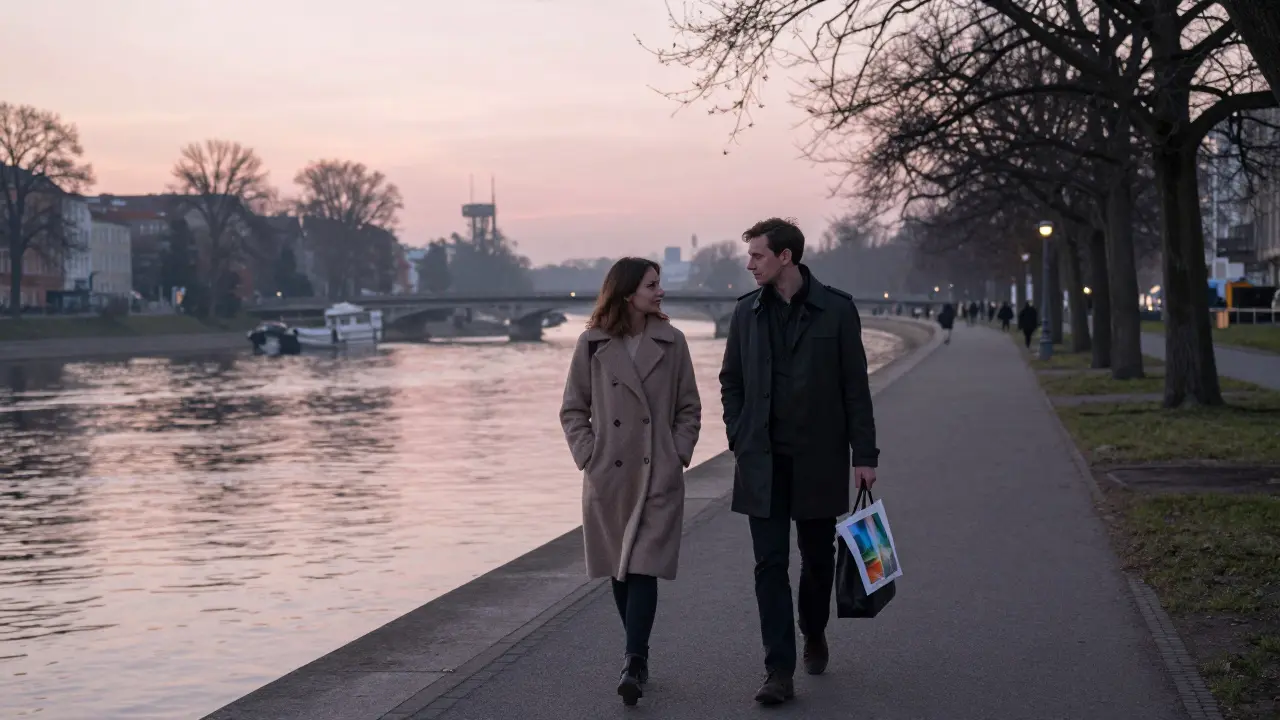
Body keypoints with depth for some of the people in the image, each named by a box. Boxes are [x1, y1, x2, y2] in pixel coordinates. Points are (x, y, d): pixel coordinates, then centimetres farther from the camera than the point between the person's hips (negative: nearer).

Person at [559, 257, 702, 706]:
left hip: (659, 477, -1)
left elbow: (689, 408, 7)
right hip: (609, 477, 1)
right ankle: (638, 656, 25)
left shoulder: (670, 342, 1)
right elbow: (573, 409, 6)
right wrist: (588, 456, -4)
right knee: (619, 572, 11)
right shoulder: (593, 344, -1)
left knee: (644, 569, -10)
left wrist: (679, 455, -3)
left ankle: (633, 664, -13)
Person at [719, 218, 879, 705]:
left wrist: (864, 454, -6)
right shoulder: (747, 312, 5)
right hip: (763, 461, 2)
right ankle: (779, 672, -2)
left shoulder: (836, 310, -4)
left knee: (818, 557, 12)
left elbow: (855, 386, -3)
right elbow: (730, 382, 13)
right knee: (770, 564, -3)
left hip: (819, 459, -1)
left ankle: (813, 633, 39)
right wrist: (739, 438, 2)